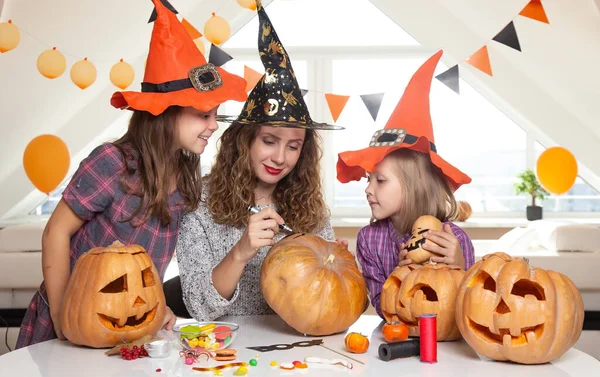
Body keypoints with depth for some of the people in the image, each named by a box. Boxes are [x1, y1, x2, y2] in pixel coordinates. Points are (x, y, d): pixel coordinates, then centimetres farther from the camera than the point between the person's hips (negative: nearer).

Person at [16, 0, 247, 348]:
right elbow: (57, 231, -15)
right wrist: (60, 314, -15)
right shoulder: (111, 164, -22)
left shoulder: (186, 173, -5)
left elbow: (155, 251, 4)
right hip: (74, 322, -5)